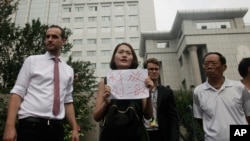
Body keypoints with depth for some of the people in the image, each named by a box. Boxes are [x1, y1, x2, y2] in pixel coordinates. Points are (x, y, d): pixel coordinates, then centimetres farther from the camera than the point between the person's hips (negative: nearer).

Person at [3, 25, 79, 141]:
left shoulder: (69, 70, 13)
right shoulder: (32, 61, 4)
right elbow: (17, 92, -3)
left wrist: (74, 128, 8)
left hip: (56, 127, 4)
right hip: (31, 124, -3)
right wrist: (10, 126, -14)